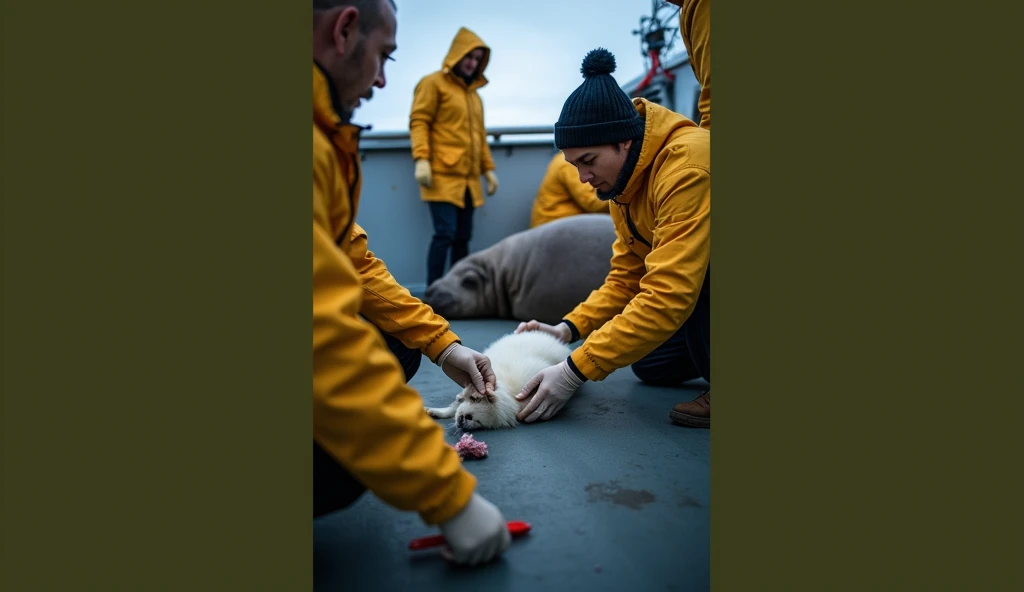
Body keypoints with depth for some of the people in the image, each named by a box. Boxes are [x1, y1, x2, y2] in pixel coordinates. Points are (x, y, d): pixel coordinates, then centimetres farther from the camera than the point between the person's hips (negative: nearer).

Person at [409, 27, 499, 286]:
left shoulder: (473, 92, 22)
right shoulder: (433, 83, 2)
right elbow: (418, 122, -7)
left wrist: (488, 168, 17)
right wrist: (421, 158, -19)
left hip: (469, 178, 7)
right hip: (443, 175, -7)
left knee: (463, 237, 5)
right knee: (445, 234, -13)